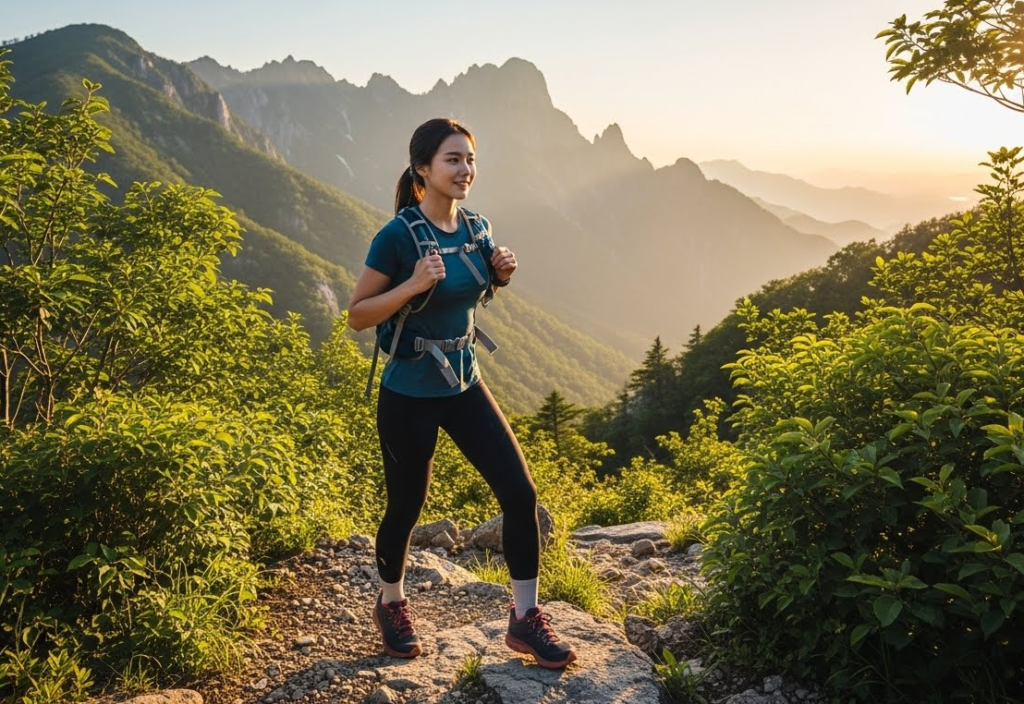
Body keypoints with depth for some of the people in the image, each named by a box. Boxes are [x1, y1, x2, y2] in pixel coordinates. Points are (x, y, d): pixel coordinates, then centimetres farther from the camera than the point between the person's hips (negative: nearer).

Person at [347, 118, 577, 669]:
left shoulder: (477, 228, 1)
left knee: (520, 492, -2)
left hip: (464, 385, 5)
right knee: (406, 507, 11)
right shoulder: (397, 236, -17)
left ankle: (525, 619, 14)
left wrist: (500, 273, -5)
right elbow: (357, 315, -13)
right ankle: (391, 605, 39)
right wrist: (413, 285, -28)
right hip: (409, 395, -5)